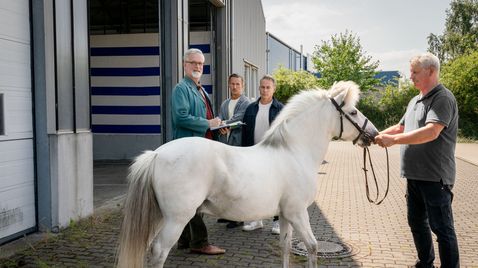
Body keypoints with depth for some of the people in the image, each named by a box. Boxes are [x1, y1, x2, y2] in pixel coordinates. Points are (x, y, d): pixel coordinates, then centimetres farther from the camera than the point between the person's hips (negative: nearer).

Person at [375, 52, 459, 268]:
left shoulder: (442, 98, -13)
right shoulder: (415, 101, 15)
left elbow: (431, 132, -27)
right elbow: (400, 127, 22)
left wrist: (393, 139, -28)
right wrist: (376, 136, 6)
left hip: (435, 177, -9)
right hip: (414, 175, 9)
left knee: (441, 227, -1)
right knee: (417, 223, 18)